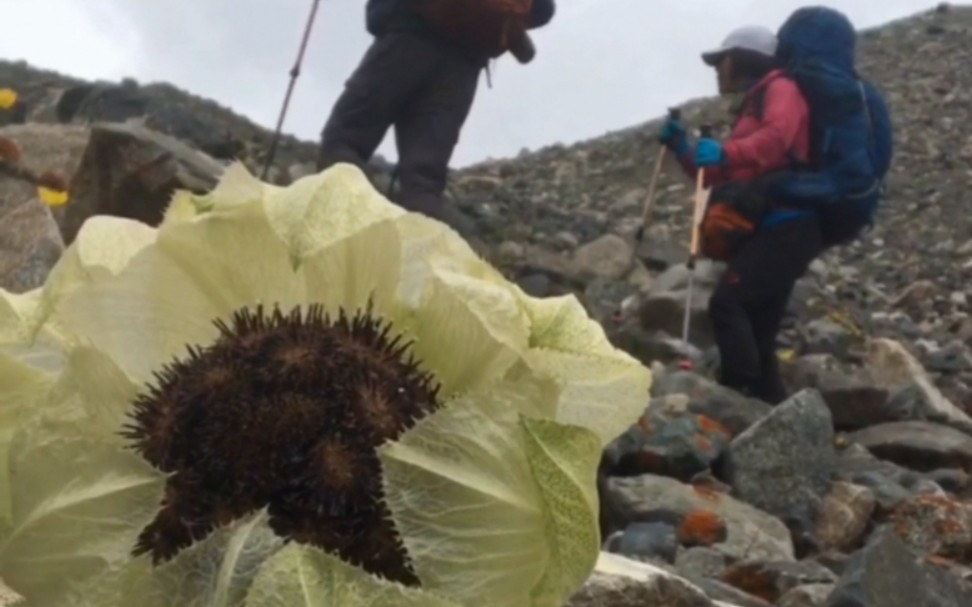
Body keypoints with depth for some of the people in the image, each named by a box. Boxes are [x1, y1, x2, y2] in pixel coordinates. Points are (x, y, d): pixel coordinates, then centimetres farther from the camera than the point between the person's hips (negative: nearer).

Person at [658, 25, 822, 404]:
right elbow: (723, 179, 28)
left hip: (786, 226, -10)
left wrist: (724, 152, -33)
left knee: (727, 304, -20)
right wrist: (683, 150, 16)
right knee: (759, 331, 7)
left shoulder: (781, 89, 1)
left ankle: (742, 398, -21)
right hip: (772, 228, 10)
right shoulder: (751, 107, 28)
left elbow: (777, 137, -21)